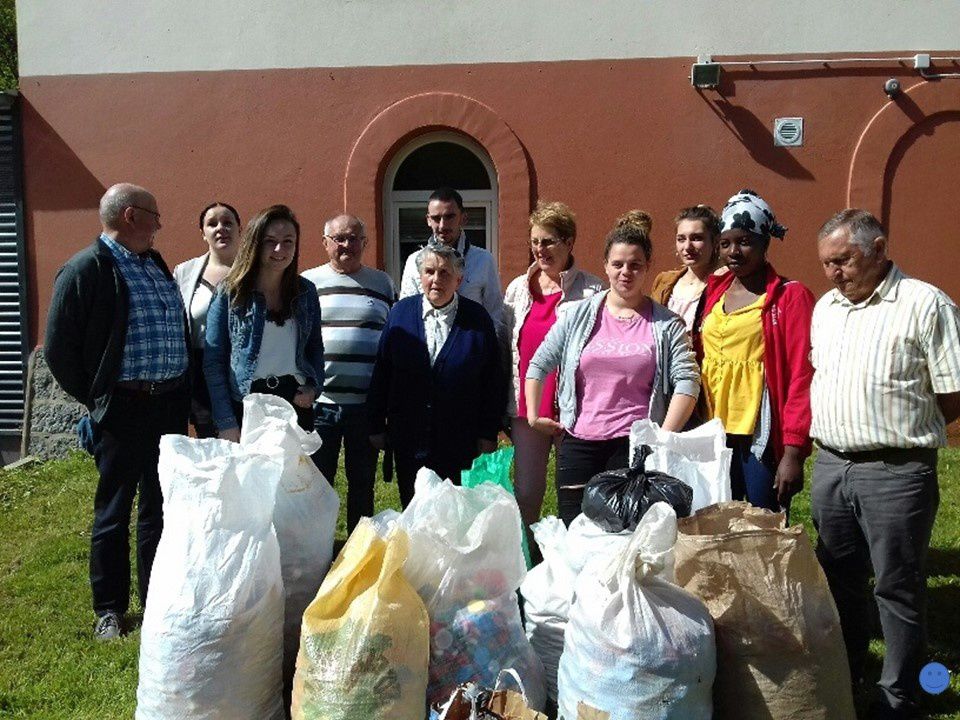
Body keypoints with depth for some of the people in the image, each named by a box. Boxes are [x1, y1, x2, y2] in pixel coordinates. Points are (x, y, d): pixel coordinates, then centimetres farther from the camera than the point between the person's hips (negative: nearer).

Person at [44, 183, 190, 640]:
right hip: (123, 410, -6)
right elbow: (59, 349, -8)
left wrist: (183, 394, 12)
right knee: (113, 513, 6)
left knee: (161, 508, 14)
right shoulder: (86, 269, -8)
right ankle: (109, 610, 20)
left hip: (170, 408, 7)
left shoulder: (157, 265, 15)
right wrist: (97, 401, -5)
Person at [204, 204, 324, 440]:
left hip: (296, 402, 3)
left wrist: (313, 385, -3)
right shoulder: (229, 292, -2)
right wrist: (226, 424, -8)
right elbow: (213, 361, -3)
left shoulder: (306, 292, 7)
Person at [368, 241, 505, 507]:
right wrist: (377, 425, 3)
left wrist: (489, 434, -2)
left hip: (461, 445, -1)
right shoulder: (400, 313, 4)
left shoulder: (478, 319, -1)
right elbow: (381, 373, 5)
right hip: (408, 442, 2)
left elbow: (493, 382, 0)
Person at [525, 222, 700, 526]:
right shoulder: (579, 315, 7)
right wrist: (533, 415, 6)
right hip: (578, 444, 2)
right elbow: (539, 364, 11)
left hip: (636, 446, -2)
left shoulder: (666, 324, 2)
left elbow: (687, 381, -4)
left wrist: (664, 437, -10)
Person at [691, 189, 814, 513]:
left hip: (763, 438, -5)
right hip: (714, 437, 5)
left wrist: (794, 451, -14)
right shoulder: (712, 292, 12)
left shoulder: (790, 297, -4)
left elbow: (802, 377, -9)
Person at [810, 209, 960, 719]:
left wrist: (896, 428, -5)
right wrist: (830, 430, 7)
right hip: (830, 465, 6)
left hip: (896, 472, -6)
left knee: (898, 586, 6)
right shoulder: (826, 306, 11)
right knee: (839, 578, 18)